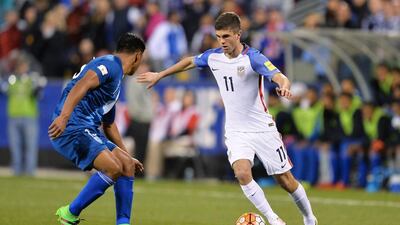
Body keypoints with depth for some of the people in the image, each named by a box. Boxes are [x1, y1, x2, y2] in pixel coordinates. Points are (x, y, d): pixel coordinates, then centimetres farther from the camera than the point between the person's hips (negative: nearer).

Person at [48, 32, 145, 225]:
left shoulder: (116, 76, 27)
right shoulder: (109, 64, -5)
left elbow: (109, 124, 37)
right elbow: (82, 85, -24)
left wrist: (127, 156, 42)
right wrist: (64, 116, -38)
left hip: (88, 131, 10)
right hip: (72, 128, -10)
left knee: (127, 166, 7)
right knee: (113, 168, -22)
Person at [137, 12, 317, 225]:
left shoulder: (252, 58, -18)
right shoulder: (213, 56, -1)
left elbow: (279, 76, -33)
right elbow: (189, 61, 19)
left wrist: (284, 86, -56)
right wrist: (159, 75, 26)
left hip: (263, 129, -3)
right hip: (236, 131, 3)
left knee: (286, 181, 4)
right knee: (242, 172, -23)